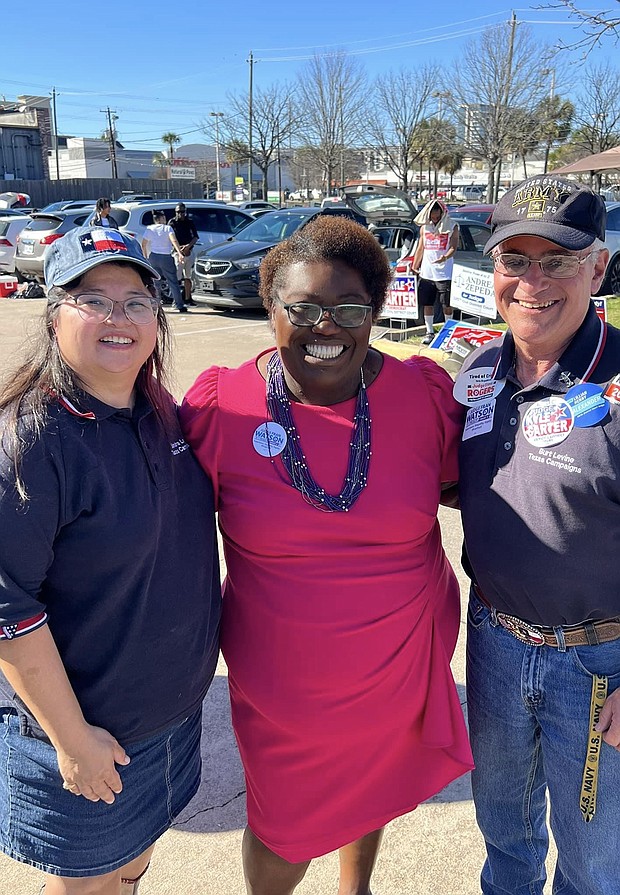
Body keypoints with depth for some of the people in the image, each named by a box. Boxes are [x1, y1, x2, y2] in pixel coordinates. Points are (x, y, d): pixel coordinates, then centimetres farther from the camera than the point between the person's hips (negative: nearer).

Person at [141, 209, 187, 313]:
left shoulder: (149, 229, 8)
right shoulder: (168, 228, -1)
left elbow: (143, 244, 8)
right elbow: (174, 241, -18)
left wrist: (146, 257, 21)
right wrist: (180, 253, -26)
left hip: (153, 257, 3)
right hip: (166, 257, -3)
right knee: (173, 282, 2)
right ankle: (180, 306, 2)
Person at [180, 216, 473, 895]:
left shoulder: (426, 393, -13)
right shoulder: (219, 408, -17)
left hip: (400, 670, 3)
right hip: (281, 682, -2)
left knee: (374, 794, 30)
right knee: (284, 835, 20)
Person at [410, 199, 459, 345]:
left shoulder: (452, 226, 0)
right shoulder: (424, 226, 12)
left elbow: (454, 247, -7)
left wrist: (445, 257, -28)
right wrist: (414, 267, 13)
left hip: (444, 273, -4)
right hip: (426, 272, 4)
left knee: (446, 304, 1)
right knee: (427, 304, 6)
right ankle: (429, 332, 16)